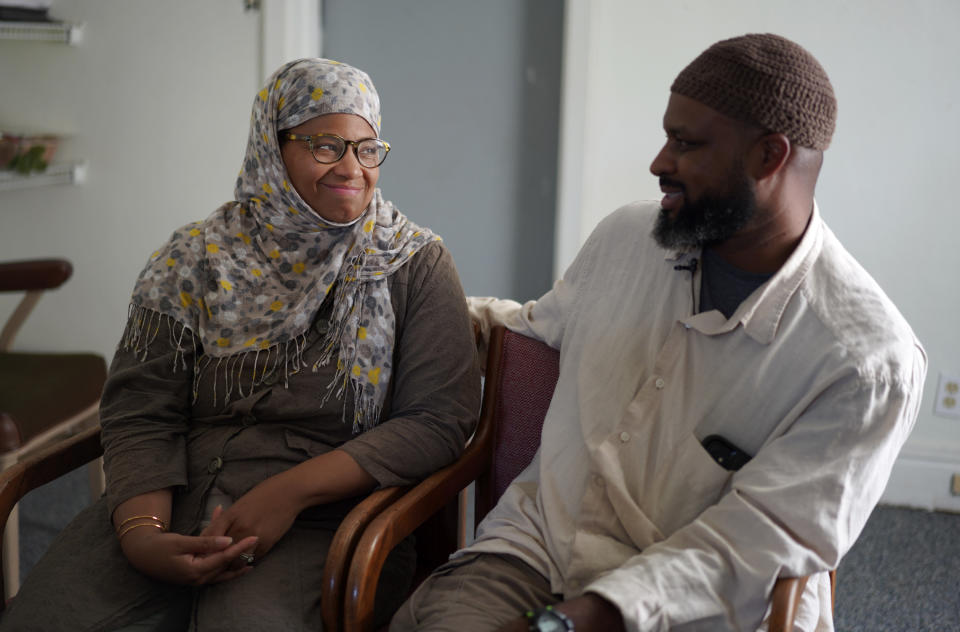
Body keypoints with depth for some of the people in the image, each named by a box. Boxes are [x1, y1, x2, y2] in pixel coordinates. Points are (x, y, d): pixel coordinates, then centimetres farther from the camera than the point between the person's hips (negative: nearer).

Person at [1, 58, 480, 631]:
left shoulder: (416, 265, 2)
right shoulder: (196, 259, 8)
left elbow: (440, 419, -7)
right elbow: (140, 412, 4)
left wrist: (286, 493, -17)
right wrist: (141, 532, -16)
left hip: (326, 518, -2)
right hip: (178, 503, 3)